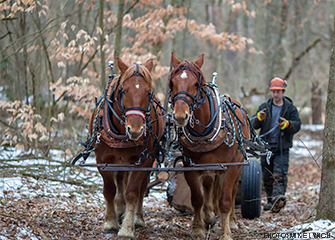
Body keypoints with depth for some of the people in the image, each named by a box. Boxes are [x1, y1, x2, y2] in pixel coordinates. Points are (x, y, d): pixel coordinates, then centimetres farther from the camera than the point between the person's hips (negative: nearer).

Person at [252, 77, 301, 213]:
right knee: (267, 176, 8)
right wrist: (259, 118, -21)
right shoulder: (264, 107, 10)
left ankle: (279, 198, -28)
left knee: (280, 174, -16)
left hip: (282, 149, -3)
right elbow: (254, 125, 3)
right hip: (266, 147, 3)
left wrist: (287, 124, -29)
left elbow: (297, 125, -7)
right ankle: (271, 200, 19)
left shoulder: (291, 108, 4)